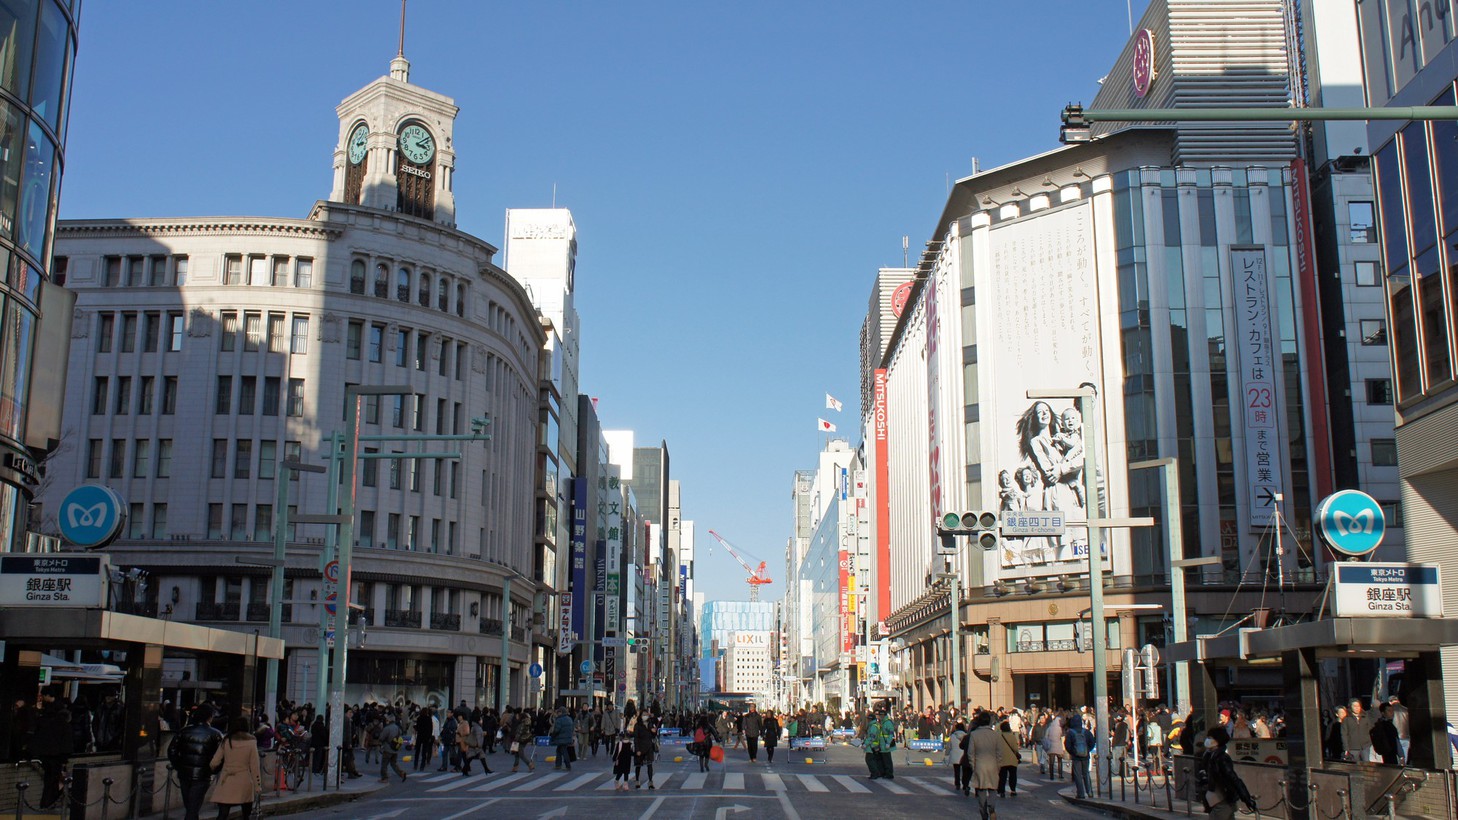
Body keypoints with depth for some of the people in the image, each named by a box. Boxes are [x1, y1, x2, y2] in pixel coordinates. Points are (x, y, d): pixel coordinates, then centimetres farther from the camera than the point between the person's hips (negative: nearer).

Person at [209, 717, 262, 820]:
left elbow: (214, 763, -1)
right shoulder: (251, 743, -3)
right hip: (245, 783, 0)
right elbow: (255, 767, -3)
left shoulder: (226, 742, 0)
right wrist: (258, 786, 2)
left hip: (227, 783, 0)